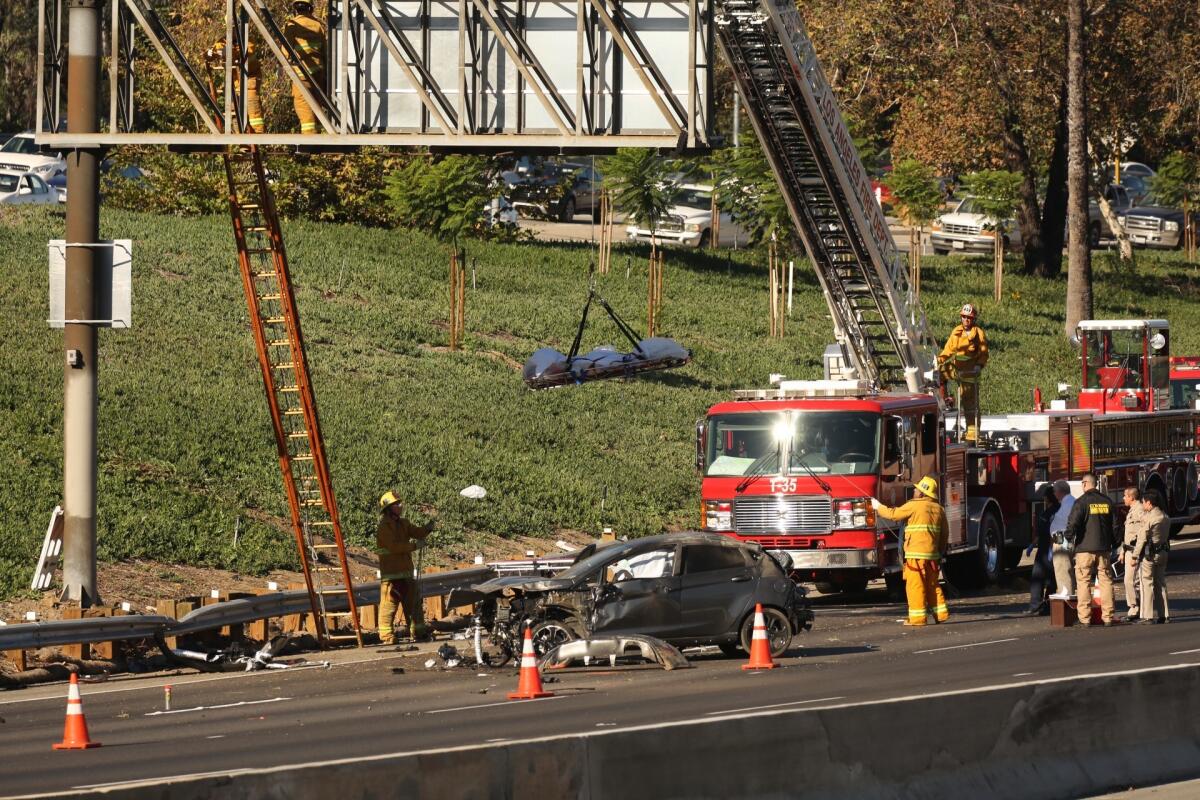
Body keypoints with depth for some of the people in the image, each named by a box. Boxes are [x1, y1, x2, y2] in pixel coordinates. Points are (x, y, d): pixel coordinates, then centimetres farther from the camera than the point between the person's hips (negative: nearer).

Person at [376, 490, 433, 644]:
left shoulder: (403, 523, 16)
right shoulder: (384, 527, -10)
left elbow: (417, 533, 8)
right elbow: (393, 546, -21)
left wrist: (428, 529, -13)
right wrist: (414, 545, -20)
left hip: (406, 572, 8)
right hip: (391, 573, -8)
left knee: (414, 602, 13)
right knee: (389, 604, -8)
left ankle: (418, 631, 21)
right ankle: (386, 635, -7)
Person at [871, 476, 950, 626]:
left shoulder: (914, 506, -8)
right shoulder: (938, 509, 12)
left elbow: (893, 514, -1)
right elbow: (945, 533, 17)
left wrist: (878, 507, 15)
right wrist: (941, 550, 27)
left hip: (916, 553, -7)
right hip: (933, 553, 7)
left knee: (915, 585, -4)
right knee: (932, 584, 15)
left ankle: (917, 617, -5)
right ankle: (941, 613, 14)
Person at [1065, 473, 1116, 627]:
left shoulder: (1082, 502, -8)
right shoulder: (1107, 501, 10)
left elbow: (1073, 523, -16)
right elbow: (1114, 525, 18)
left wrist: (1068, 538, -1)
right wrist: (1114, 545, 27)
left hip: (1085, 548, -5)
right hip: (1104, 548, 5)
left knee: (1084, 582, -1)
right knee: (1105, 581, 8)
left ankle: (1084, 618, -4)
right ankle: (1107, 617, 7)